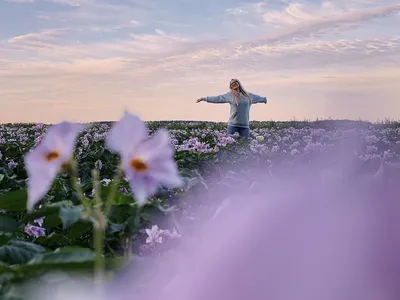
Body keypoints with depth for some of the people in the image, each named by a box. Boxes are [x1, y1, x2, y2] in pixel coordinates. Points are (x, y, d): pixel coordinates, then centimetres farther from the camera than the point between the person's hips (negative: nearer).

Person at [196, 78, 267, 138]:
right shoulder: (230, 95, 3)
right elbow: (217, 98, 1)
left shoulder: (248, 95, 14)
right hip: (232, 125, -2)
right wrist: (204, 98, -3)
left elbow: (257, 98, 32)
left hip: (245, 125, 2)